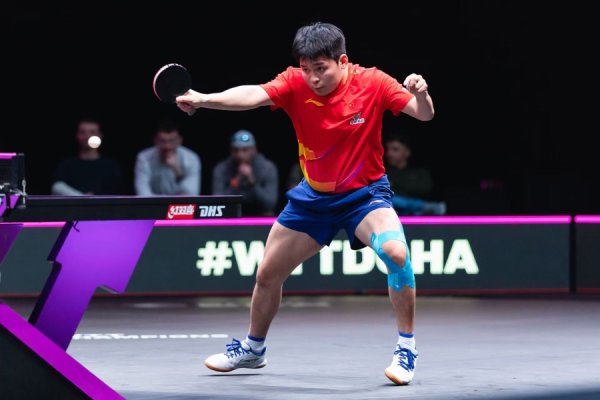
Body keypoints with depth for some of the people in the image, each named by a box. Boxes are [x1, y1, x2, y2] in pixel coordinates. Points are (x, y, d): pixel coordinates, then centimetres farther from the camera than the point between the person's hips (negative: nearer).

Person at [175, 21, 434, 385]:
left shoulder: (372, 83, -19)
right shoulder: (295, 84, -17)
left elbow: (424, 114, -18)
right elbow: (253, 95, -34)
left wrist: (421, 95, -42)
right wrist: (204, 99, -52)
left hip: (365, 193, -3)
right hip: (314, 197, 3)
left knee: (396, 251, -32)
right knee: (268, 273, 9)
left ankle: (407, 348, -16)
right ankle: (253, 349, 37)